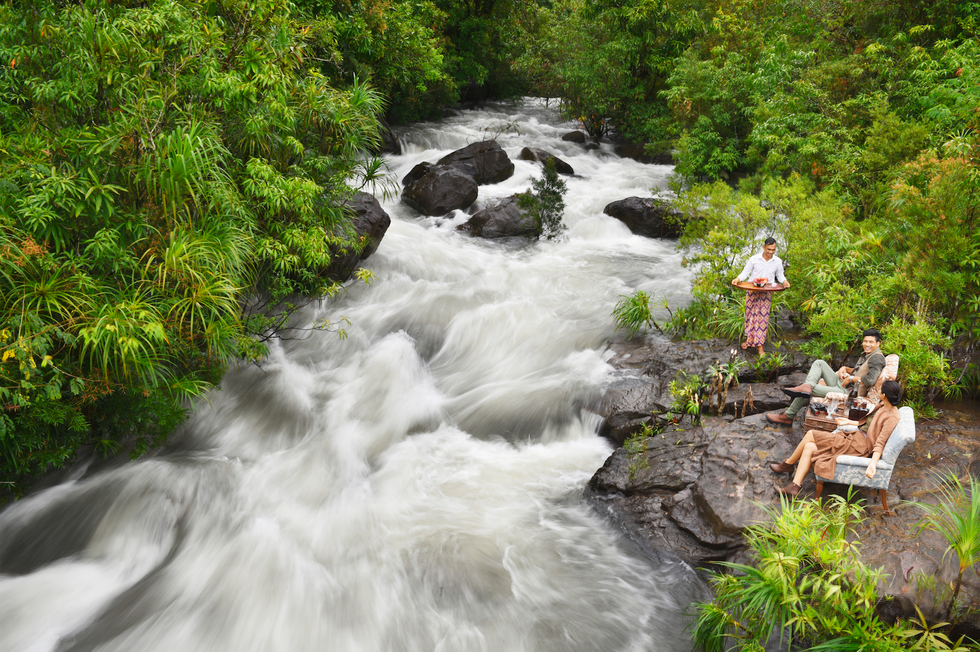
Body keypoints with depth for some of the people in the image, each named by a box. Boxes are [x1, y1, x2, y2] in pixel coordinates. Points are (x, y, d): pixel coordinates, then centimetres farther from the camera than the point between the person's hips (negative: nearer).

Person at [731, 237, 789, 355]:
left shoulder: (777, 262, 1)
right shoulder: (754, 259, -4)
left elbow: (779, 275, 15)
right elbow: (746, 272, 3)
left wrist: (784, 281, -7)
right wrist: (738, 279, -16)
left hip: (766, 293, 0)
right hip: (751, 291, 0)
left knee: (762, 316, -3)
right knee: (750, 313, 5)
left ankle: (759, 344, 2)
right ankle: (749, 339, 21)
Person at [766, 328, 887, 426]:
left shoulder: (877, 357, -13)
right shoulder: (866, 355, 17)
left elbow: (871, 380, -27)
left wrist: (850, 378, -16)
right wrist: (845, 369, 8)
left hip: (849, 392, -10)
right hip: (842, 384, 10)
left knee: (812, 389, -12)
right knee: (819, 363, 3)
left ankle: (787, 417, -3)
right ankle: (806, 386, -26)